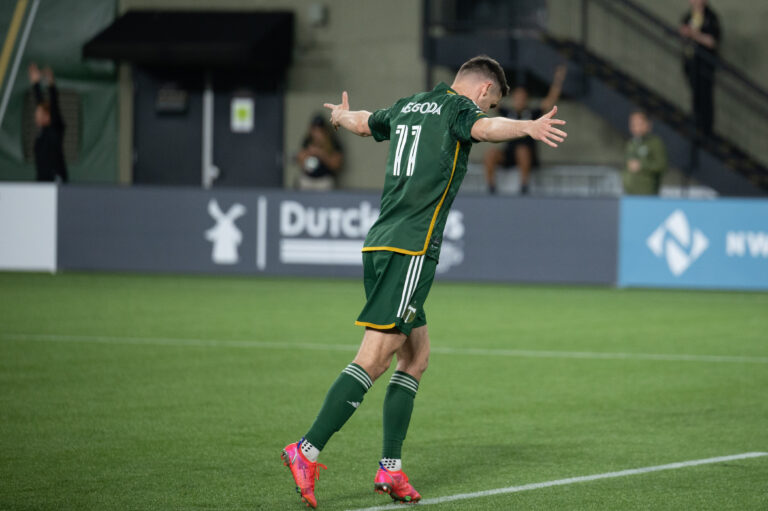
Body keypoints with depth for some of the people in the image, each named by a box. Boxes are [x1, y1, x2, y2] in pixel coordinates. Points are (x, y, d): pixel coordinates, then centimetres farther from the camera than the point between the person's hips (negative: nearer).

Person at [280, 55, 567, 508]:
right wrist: (527, 127, -45)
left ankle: (391, 470, 8)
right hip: (411, 249, -9)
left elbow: (362, 123, 43)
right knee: (375, 357, -12)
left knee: (417, 355, 12)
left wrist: (341, 116, 66)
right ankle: (308, 452, -17)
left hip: (380, 244, 9)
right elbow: (483, 128, -27)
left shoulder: (409, 106, 22)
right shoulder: (459, 107, -2)